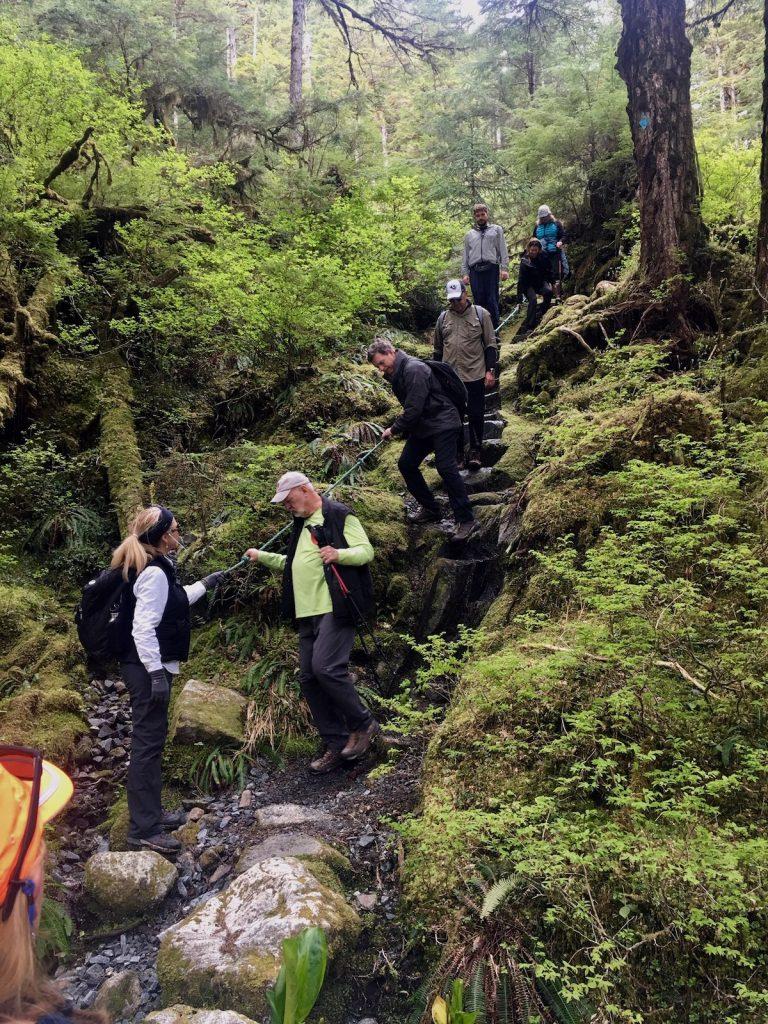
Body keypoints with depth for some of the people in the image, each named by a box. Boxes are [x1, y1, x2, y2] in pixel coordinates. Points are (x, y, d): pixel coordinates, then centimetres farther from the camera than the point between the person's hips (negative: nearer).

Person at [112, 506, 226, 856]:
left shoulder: (155, 568, 13)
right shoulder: (154, 572, -19)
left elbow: (174, 602, 31)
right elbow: (143, 628, -25)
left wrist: (204, 584, 35)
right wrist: (156, 673, -26)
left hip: (148, 666, 11)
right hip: (147, 668, -11)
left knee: (151, 738, 17)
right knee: (148, 742, -7)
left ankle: (150, 812, 29)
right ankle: (143, 830, -3)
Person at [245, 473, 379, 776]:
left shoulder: (339, 515, -4)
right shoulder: (301, 524, 23)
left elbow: (366, 550, -12)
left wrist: (338, 554, -29)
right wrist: (262, 556, 27)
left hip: (335, 609, -9)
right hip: (308, 614, 9)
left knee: (325, 667, -22)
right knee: (308, 679, 5)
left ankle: (363, 724, -1)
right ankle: (335, 744, 14)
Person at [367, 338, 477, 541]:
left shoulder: (414, 369, -22)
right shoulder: (396, 373, 9)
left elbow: (414, 408, -25)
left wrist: (394, 429, -14)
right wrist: (402, 429, 9)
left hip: (442, 424, -10)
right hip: (421, 426, 10)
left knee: (446, 468, -19)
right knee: (406, 464, 10)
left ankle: (466, 520, -15)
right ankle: (430, 509, 22)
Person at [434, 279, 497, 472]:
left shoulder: (480, 314, -1)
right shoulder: (443, 317, 8)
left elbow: (490, 345, 0)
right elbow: (438, 349, 16)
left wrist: (490, 371, -6)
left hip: (475, 376, -3)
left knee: (476, 416, 4)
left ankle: (475, 452, 17)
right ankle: (458, 453, 19)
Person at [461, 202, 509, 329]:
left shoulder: (497, 229, 17)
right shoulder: (469, 234, 23)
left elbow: (503, 250, 9)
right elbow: (465, 256, 20)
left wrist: (504, 268, -3)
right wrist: (464, 273, 8)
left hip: (491, 269, -2)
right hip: (475, 271, 2)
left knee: (492, 302, -8)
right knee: (478, 301, -2)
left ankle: (494, 331, -7)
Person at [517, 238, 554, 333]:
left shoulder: (543, 257, -6)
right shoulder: (525, 260, -17)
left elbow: (549, 271, 11)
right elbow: (521, 279, -19)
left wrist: (549, 282, -3)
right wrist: (519, 296, -24)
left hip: (541, 282, 3)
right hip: (529, 285, -3)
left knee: (548, 291, -28)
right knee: (533, 300, -27)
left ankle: (540, 314, -8)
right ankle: (528, 327, -26)